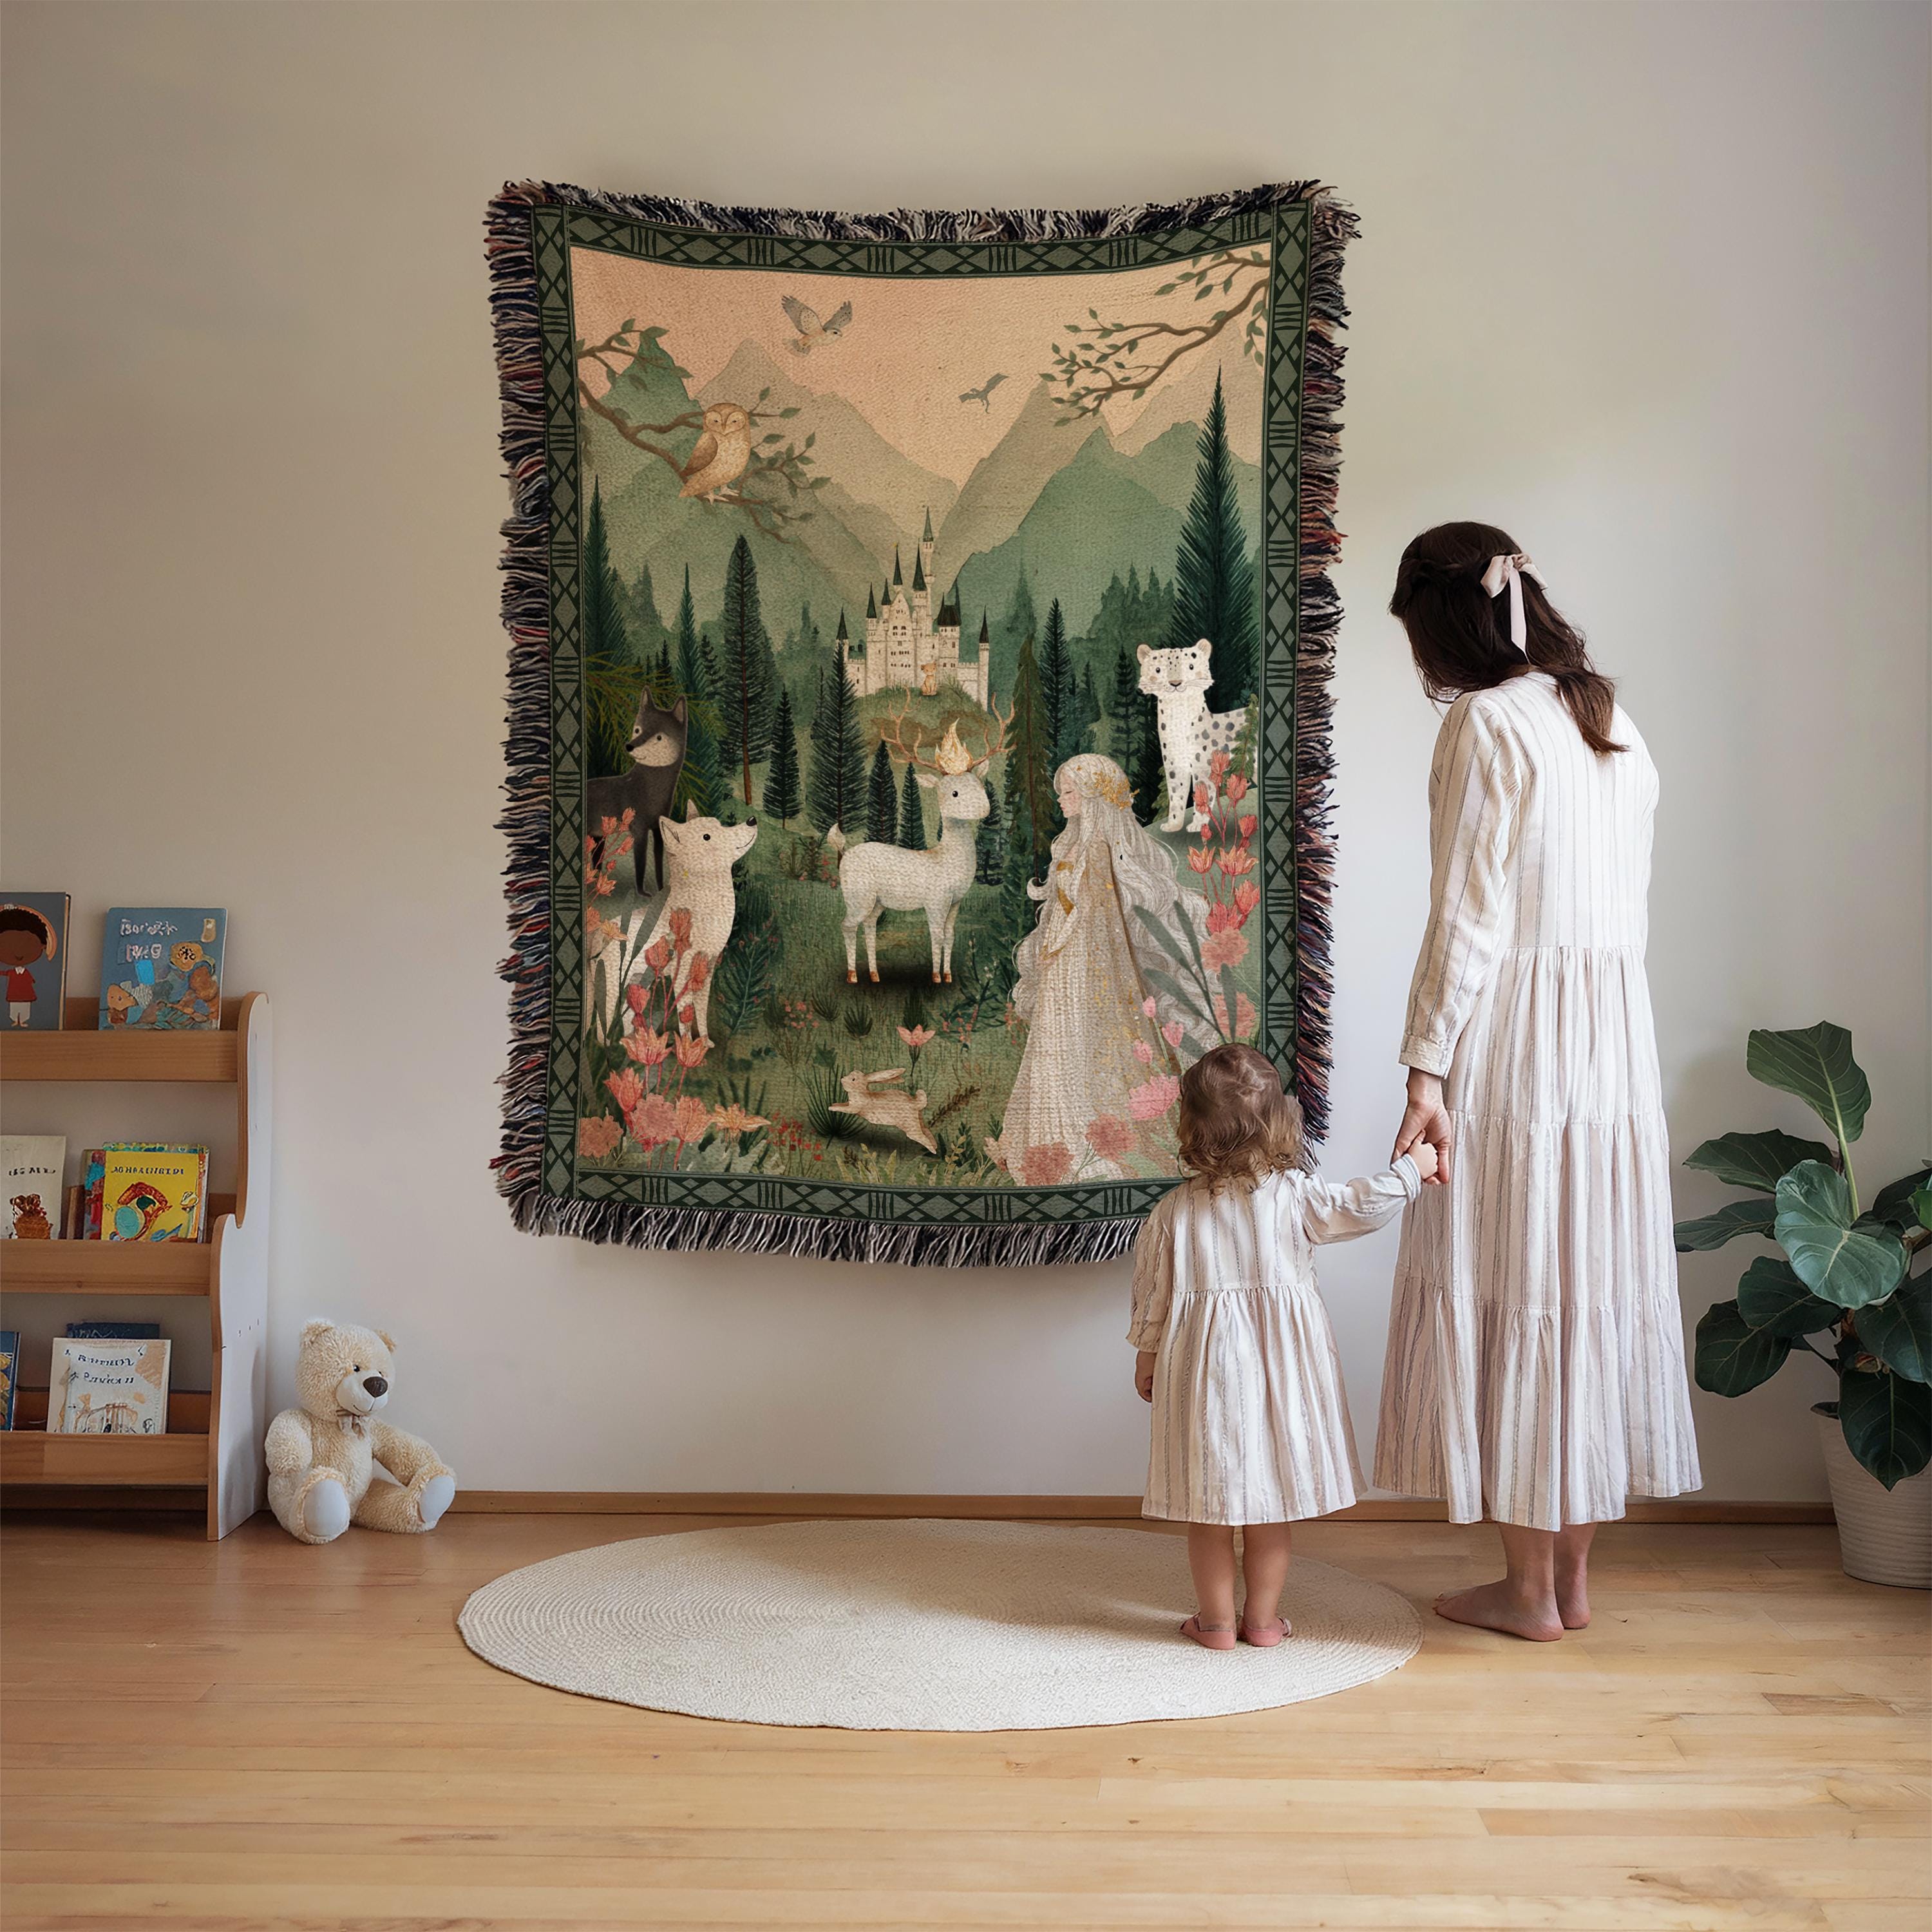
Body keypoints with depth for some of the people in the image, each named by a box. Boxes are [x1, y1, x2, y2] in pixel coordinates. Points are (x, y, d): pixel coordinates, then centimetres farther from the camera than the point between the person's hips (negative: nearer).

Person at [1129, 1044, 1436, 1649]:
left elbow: (1152, 1291, 2)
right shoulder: (1294, 1196, -11)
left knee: (1209, 1506, 10)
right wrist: (1411, 1168, 5)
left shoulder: (1174, 1213, -5)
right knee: (1270, 1504, 12)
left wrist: (1147, 1353, 17)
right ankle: (1262, 1617, 21)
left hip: (1203, 1368, 0)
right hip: (1279, 1366, 0)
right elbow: (1361, 1208, -10)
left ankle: (1216, 1621, 18)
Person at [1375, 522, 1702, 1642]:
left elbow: (1469, 915, -14)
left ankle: (1529, 1588, 9)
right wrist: (1598, 1034, 19)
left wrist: (1428, 1070, -14)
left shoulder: (1488, 722, -10)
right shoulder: (1617, 724, 14)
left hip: (1515, 1045, -8)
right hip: (1619, 1040, 8)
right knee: (1595, 1286, 11)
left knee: (1512, 1295, 1)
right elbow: (1629, 906, 15)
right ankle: (1574, 1576, 20)